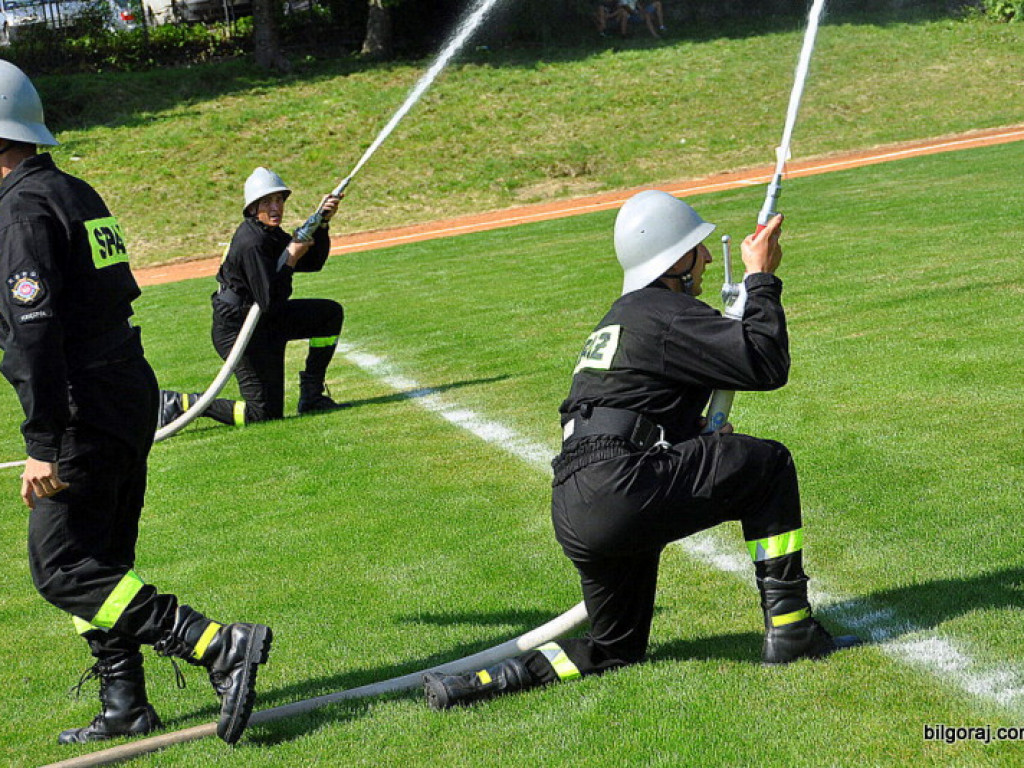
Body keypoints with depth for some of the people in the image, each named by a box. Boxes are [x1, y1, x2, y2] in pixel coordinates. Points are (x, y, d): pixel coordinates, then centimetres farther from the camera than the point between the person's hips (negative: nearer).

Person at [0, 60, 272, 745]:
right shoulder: (80, 193, 16)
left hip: (85, 410, -9)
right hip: (131, 394, 9)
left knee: (63, 569, -7)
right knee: (99, 560, 17)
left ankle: (222, 646, -15)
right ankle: (125, 708, 23)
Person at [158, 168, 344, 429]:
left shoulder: (269, 232, 5)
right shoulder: (251, 243, -25)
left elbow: (313, 262, 11)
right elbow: (271, 303, -27)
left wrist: (322, 223, -1)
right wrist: (291, 258, -22)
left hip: (264, 319, 10)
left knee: (331, 313, 9)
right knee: (265, 414, -9)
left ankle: (311, 396, 14)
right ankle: (180, 403, -2)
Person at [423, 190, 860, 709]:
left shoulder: (621, 316, 26)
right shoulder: (667, 313, -4)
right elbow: (767, 363, -9)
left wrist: (702, 434, 13)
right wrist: (761, 277, 3)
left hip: (572, 514, 10)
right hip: (619, 493, -10)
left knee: (617, 651, 21)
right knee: (768, 465, 3)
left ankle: (484, 682, 7)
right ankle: (789, 630, 3)